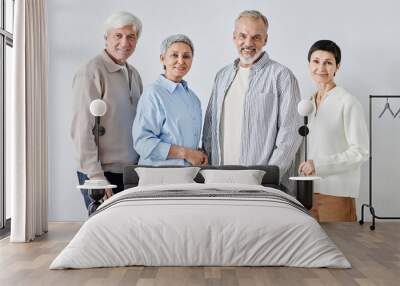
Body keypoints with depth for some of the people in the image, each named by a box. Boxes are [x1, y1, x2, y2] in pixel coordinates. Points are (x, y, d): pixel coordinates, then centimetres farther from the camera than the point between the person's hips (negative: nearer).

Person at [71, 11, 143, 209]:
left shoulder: (133, 74, 14)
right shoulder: (91, 72, -11)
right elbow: (82, 131, -16)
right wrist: (96, 177, -18)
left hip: (131, 172, 7)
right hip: (102, 173, -7)